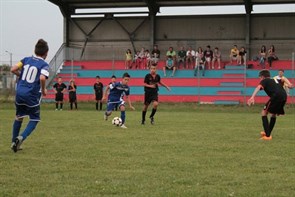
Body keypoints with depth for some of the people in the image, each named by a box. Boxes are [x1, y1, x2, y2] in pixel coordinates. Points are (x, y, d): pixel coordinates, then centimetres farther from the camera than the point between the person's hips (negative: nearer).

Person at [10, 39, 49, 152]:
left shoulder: (26, 60, 8)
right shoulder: (44, 65, -6)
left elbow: (13, 70, 1)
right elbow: (42, 78, -23)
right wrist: (43, 90, -6)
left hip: (20, 92, 5)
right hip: (32, 95, -5)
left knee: (19, 117, 22)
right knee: (34, 119, 11)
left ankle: (14, 142, 24)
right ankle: (21, 138, -11)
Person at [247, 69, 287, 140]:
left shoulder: (264, 81, 14)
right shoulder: (274, 81, 35)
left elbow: (258, 87, -7)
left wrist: (252, 97, -22)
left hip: (276, 96, -7)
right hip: (284, 96, 7)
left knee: (264, 112, 2)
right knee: (273, 114, 27)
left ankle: (267, 135, -8)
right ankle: (268, 133, 37)